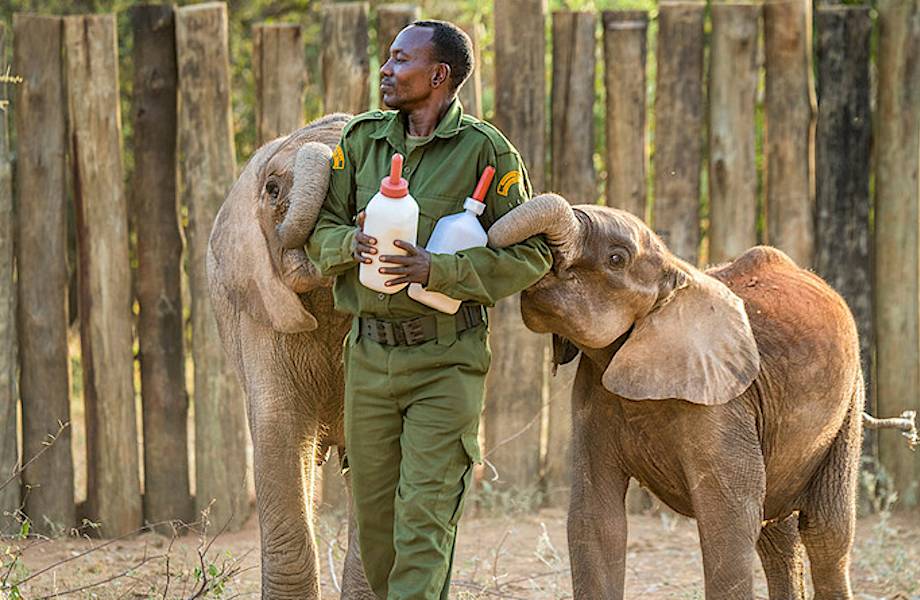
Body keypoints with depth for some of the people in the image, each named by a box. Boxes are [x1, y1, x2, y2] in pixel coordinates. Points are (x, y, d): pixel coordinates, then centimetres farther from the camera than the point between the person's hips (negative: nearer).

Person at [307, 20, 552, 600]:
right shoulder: (362, 138, 8)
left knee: (424, 514, -10)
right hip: (369, 353, 5)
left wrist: (434, 269, -18)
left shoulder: (485, 149, -6)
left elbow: (529, 256, -8)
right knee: (374, 512, 8)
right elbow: (321, 230, 12)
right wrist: (353, 243, -12)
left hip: (445, 360, -5)